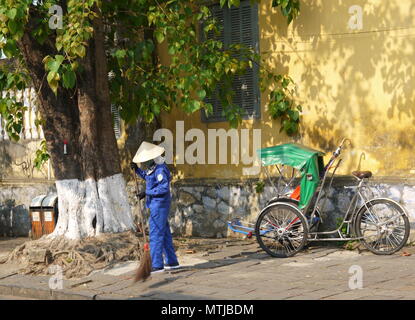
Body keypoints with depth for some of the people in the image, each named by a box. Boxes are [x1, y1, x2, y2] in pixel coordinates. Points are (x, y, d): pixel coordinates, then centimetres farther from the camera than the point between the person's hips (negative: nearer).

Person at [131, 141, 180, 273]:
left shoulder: (160, 169, -20)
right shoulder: (153, 167, 10)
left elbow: (164, 187, -27)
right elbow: (147, 177, 29)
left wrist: (147, 193, -25)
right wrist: (137, 170, 15)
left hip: (159, 204, -10)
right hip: (155, 204, 10)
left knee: (156, 234, -9)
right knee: (165, 233, 16)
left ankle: (157, 265, -7)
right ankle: (172, 262, 24)